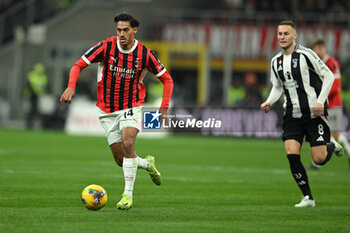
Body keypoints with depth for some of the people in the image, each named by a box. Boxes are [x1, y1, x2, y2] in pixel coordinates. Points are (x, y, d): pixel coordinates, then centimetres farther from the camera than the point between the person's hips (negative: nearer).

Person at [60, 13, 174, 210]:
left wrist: (164, 107, -7)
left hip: (132, 108, -2)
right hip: (108, 112, 2)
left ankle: (128, 194, -21)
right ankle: (148, 164, 36)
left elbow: (167, 79, 2)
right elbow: (79, 65, -6)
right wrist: (71, 86, -25)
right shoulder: (107, 47, -10)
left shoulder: (145, 54, -9)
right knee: (121, 160, 1)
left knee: (127, 142, -28)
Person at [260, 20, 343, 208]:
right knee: (292, 155, -12)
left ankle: (332, 146, 29)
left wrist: (320, 101, -17)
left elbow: (328, 76, -7)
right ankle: (308, 197, -1)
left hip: (314, 114, -5)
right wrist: (269, 102, 3)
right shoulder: (276, 62, 8)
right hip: (292, 115, 5)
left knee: (319, 159, -8)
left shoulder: (305, 55, -10)